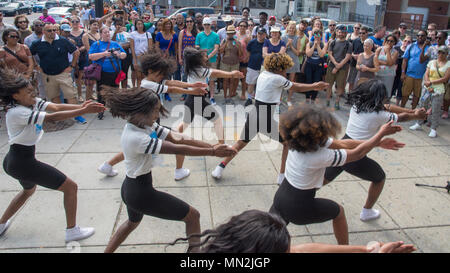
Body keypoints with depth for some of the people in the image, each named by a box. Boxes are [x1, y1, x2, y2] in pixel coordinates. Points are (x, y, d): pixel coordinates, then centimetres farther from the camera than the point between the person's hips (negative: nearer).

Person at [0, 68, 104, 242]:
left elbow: (56, 106, -12)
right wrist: (84, 111, -35)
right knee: (71, 187, -5)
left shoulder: (32, 102, 1)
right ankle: (72, 231, 5)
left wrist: (80, 106, -28)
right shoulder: (17, 112, -24)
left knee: (29, 190, 38)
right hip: (22, 162, -10)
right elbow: (53, 117, -32)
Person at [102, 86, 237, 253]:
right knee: (193, 216, 0)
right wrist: (213, 152, -23)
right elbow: (178, 149, -29)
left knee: (133, 222, 37)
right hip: (140, 192, -10)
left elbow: (178, 138, -10)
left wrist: (214, 147, -17)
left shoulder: (147, 126, -3)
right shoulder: (135, 137, -29)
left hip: (131, 188, 10)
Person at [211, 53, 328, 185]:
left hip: (254, 113, 7)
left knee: (242, 142, 20)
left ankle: (220, 168, 17)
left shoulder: (263, 74, 13)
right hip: (267, 117, -7)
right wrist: (314, 86, 17)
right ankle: (282, 176, 17)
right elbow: (297, 88, 2)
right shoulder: (277, 79, -9)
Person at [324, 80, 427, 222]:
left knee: (326, 178, 25)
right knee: (380, 178, 23)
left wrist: (412, 110, 21)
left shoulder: (356, 104, 4)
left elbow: (386, 107, 14)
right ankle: (367, 212, 35)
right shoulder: (379, 115, -14)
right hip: (355, 158, -5)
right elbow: (401, 117, 6)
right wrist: (416, 115, 28)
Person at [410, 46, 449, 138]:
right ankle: (419, 124, 21)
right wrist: (427, 84, -12)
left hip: (439, 90, -3)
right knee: (422, 106, 7)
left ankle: (433, 129, 4)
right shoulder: (431, 62, 12)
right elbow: (426, 75, 4)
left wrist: (431, 83, -12)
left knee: (435, 110, -3)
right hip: (427, 88, 4)